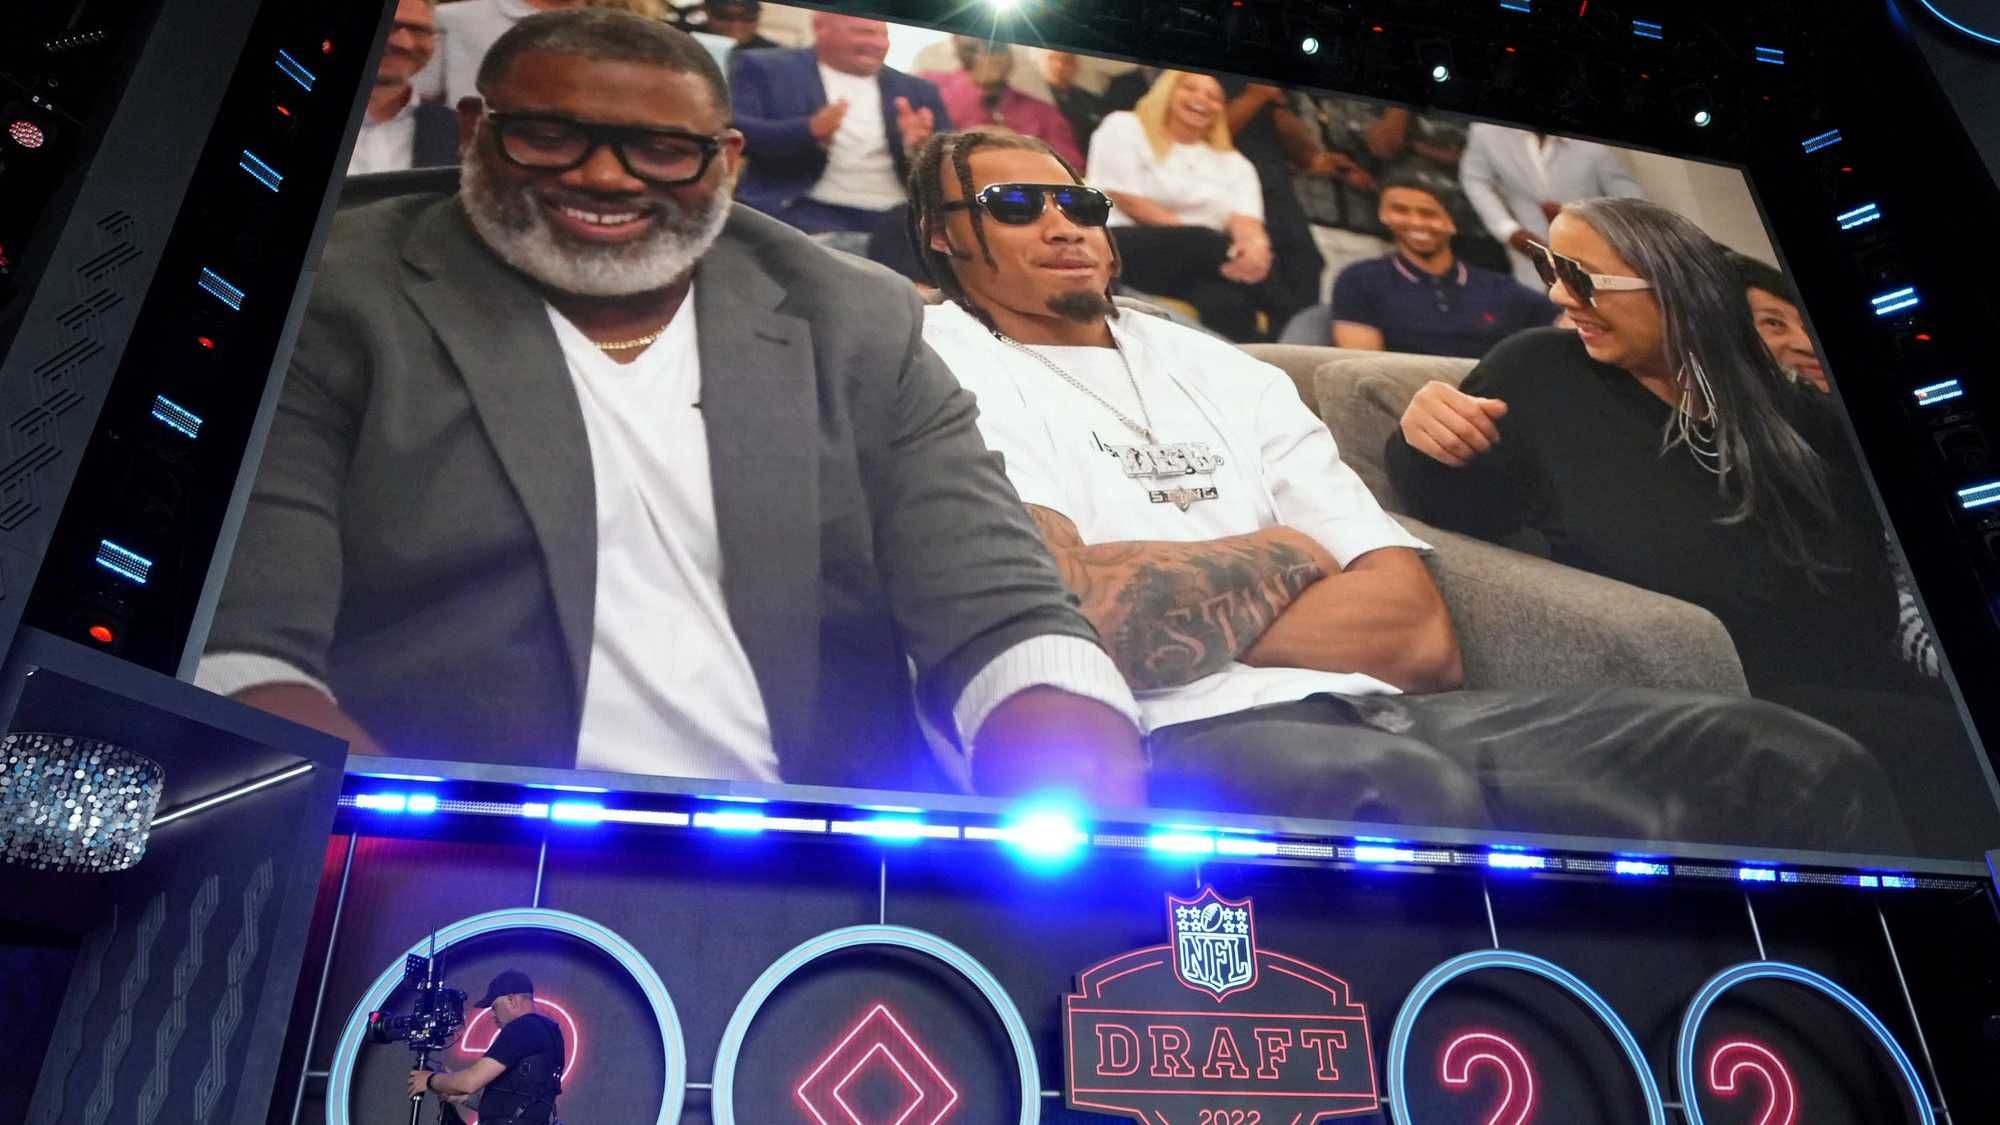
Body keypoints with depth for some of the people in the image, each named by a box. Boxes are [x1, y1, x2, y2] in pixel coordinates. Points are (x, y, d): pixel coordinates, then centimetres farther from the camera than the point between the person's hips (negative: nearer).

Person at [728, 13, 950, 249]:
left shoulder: (917, 90, 20)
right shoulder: (764, 69, 9)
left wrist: (921, 148, -9)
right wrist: (810, 131, -23)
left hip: (898, 218, 4)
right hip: (809, 213, -3)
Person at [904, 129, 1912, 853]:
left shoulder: (1226, 373, 23)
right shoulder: (940, 365, 7)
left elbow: (1420, 633, 10)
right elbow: (1075, 614, -14)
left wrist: (1172, 626, -4)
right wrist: (1285, 553, 3)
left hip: (1369, 717, 6)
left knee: (1789, 760, -11)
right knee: (1398, 798, -38)